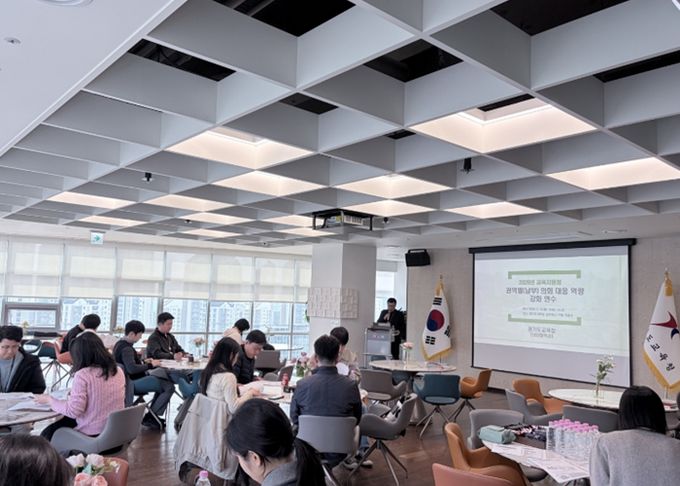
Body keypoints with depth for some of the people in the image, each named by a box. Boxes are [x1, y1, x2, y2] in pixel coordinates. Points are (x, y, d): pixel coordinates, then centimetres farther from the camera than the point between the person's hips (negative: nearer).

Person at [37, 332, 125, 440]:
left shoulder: (82, 375, -18)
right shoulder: (118, 371, 1)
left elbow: (73, 411, -19)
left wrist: (49, 399, -5)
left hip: (92, 434, -7)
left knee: (47, 434, 18)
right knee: (65, 420, 28)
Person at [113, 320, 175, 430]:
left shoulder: (121, 344, 10)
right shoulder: (126, 348, -21)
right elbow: (132, 368, -36)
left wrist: (144, 361, 11)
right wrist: (150, 365, -23)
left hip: (129, 380, 11)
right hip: (133, 383, -11)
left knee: (163, 381, 24)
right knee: (169, 387, -18)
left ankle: (152, 415, 18)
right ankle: (150, 418, -8)